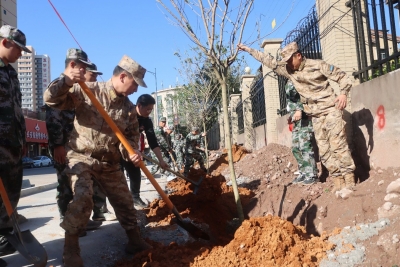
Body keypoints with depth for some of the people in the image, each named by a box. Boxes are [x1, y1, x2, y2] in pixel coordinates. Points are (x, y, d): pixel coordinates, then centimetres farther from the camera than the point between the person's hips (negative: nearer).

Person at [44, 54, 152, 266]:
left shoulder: (129, 108, 2)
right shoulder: (87, 91, -11)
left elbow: (131, 136, 5)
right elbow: (51, 99, -13)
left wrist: (132, 151, -17)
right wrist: (66, 81, -32)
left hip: (110, 163, 5)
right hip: (82, 157, -5)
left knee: (124, 201, 9)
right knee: (83, 198, -24)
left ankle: (135, 242, 28)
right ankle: (70, 248, -3)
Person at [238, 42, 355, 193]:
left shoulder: (318, 65, -6)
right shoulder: (289, 70, 8)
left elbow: (342, 76, -2)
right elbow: (270, 62, 13)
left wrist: (343, 93, -19)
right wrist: (249, 50, 16)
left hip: (331, 110, -6)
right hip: (316, 115, 6)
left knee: (338, 144, -9)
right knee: (324, 150, 2)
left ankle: (349, 179, -3)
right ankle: (338, 181, 8)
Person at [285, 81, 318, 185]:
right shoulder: (288, 84, 20)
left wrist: (299, 110, -28)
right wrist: (291, 115, 8)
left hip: (304, 116, -9)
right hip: (296, 119, 9)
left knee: (305, 147, -11)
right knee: (295, 148, 8)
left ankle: (312, 175, -5)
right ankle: (303, 173, 17)